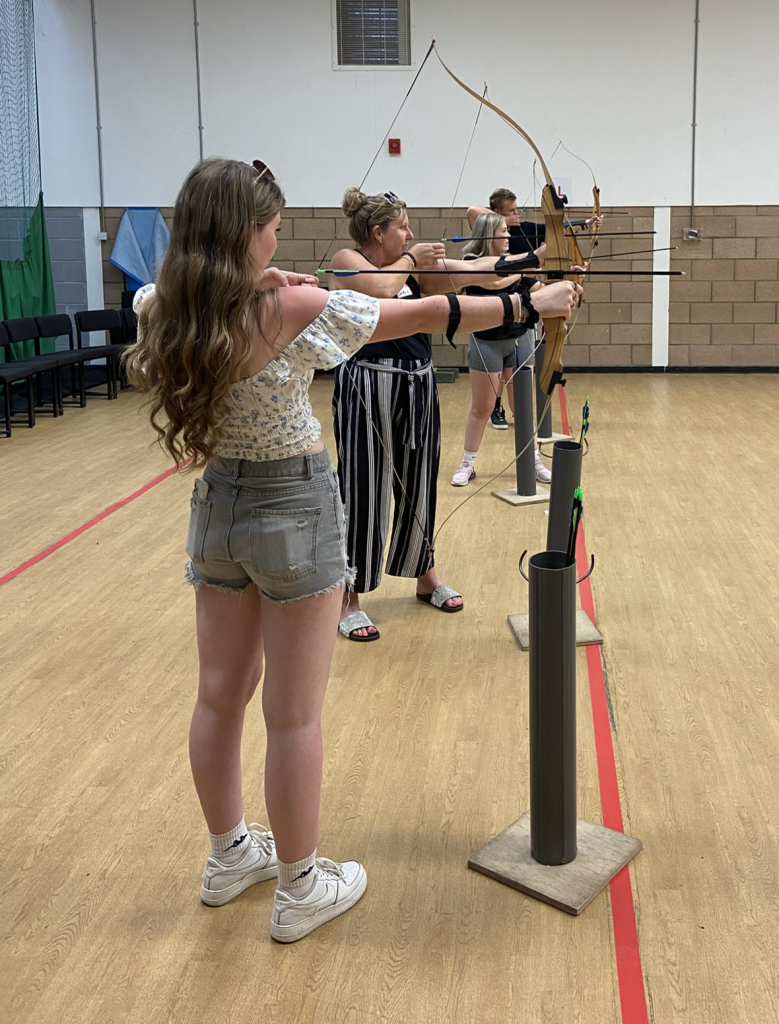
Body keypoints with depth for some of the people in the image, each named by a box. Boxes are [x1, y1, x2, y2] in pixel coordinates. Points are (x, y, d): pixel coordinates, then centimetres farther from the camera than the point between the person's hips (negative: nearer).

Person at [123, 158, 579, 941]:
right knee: (294, 715, 5)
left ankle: (229, 856, 38)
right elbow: (426, 315, -14)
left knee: (221, 695, 18)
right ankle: (299, 891, 22)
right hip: (293, 510, -6)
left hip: (217, 506, 7)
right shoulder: (293, 311, -21)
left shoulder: (160, 313, -5)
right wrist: (529, 302, -3)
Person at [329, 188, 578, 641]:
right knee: (364, 491, -3)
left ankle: (426, 575, 34)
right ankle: (349, 600, 8)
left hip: (419, 387, 6)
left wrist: (537, 257, -8)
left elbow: (474, 270, 1)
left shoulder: (416, 268, 11)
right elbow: (380, 288, -25)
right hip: (368, 388, -6)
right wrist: (411, 258, -7)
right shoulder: (346, 261, -4)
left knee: (419, 486, 16)